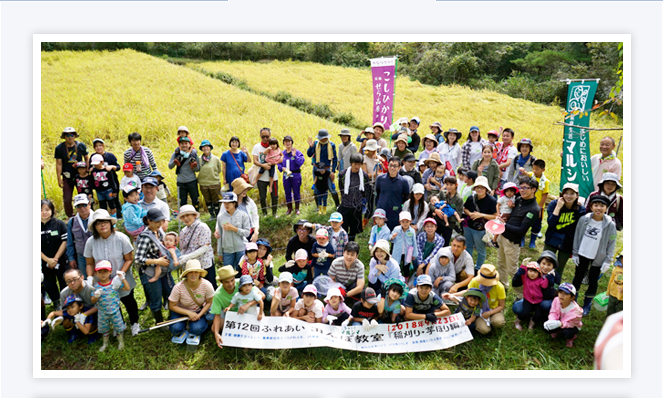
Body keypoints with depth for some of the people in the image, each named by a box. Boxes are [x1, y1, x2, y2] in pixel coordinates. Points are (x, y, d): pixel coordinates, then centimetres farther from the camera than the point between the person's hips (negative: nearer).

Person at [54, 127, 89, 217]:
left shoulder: (81, 146, -1)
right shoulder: (59, 148, -3)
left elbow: (86, 159, 10)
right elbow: (58, 164, -2)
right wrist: (59, 179, -5)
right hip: (67, 177, -1)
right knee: (67, 199, 1)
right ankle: (70, 218, 15)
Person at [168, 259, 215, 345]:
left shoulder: (206, 285, -23)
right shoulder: (178, 287, -25)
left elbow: (209, 303, -8)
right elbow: (172, 306, -14)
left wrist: (199, 315, -23)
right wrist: (189, 313, -24)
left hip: (199, 311, 0)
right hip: (181, 311, 0)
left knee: (197, 329, -28)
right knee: (175, 328, -27)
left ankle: (194, 334, 11)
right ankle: (180, 332, 11)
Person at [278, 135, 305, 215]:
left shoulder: (297, 152, -5)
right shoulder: (282, 153, 4)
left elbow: (301, 162, -14)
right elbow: (279, 164, 10)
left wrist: (294, 156, -23)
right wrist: (282, 168, -10)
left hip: (296, 175, -3)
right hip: (286, 175, 3)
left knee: (296, 192, 4)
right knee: (287, 192, 9)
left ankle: (297, 209, 17)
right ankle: (289, 208, 23)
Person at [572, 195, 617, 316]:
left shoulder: (610, 225, -14)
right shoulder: (584, 220, -11)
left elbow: (611, 245, -6)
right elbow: (577, 237, 0)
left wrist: (607, 261, -7)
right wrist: (575, 253, 3)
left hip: (598, 258, -1)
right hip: (582, 255, 1)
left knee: (593, 281, 11)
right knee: (578, 277, 14)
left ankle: (587, 305, 28)